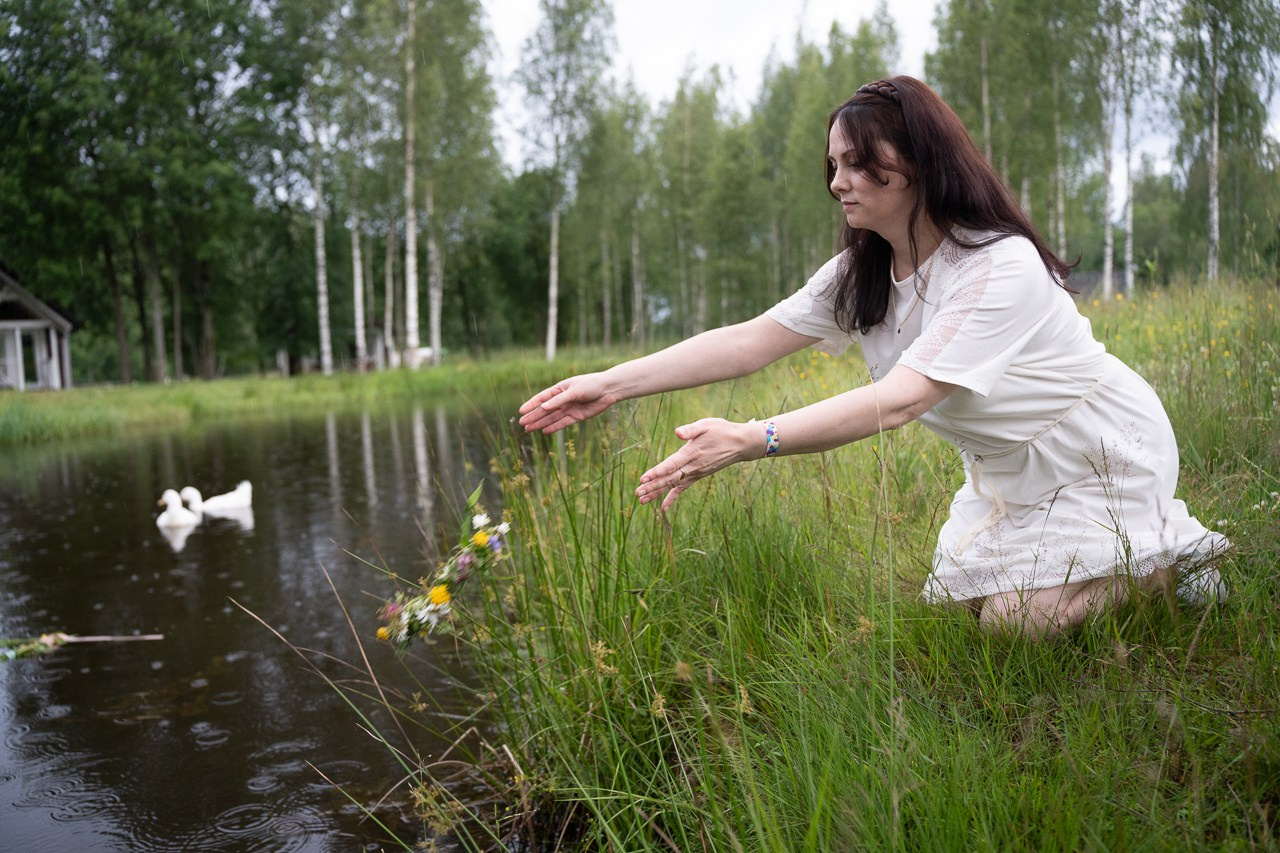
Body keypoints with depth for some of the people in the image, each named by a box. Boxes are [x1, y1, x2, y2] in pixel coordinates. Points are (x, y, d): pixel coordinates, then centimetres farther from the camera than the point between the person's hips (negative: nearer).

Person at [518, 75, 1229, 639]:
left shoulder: (1002, 267, -32)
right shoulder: (859, 275, -8)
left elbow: (904, 398, -43)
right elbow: (750, 339, -16)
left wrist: (750, 441, -53)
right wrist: (610, 384, -26)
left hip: (1101, 453, -7)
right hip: (1008, 465, 7)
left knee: (1015, 620, -15)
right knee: (951, 603, 4)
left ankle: (1172, 550, 8)